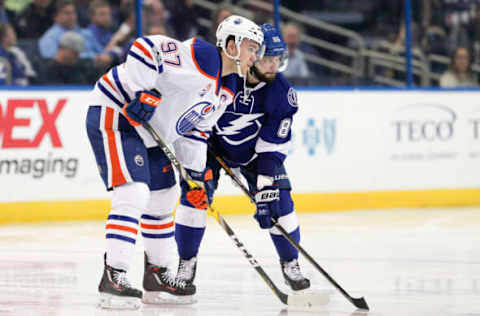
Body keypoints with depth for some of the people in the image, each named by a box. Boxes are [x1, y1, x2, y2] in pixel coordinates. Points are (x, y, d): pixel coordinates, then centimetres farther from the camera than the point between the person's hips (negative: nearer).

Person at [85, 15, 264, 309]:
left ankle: (158, 275, 28)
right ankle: (113, 278, -21)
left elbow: (195, 130, 16)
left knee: (163, 200, 16)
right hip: (114, 112, -11)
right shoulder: (202, 56, -21)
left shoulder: (225, 90, 10)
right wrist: (144, 93, -31)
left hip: (148, 133, 11)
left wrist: (196, 175, 9)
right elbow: (146, 48, -28)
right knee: (134, 194, -21)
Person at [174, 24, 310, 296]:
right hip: (212, 144, -1)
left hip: (256, 151, 1)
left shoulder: (281, 93, -24)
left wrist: (266, 187, -28)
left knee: (278, 202, -10)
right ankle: (187, 262, 2)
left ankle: (290, 264, 12)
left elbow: (273, 146, -21)